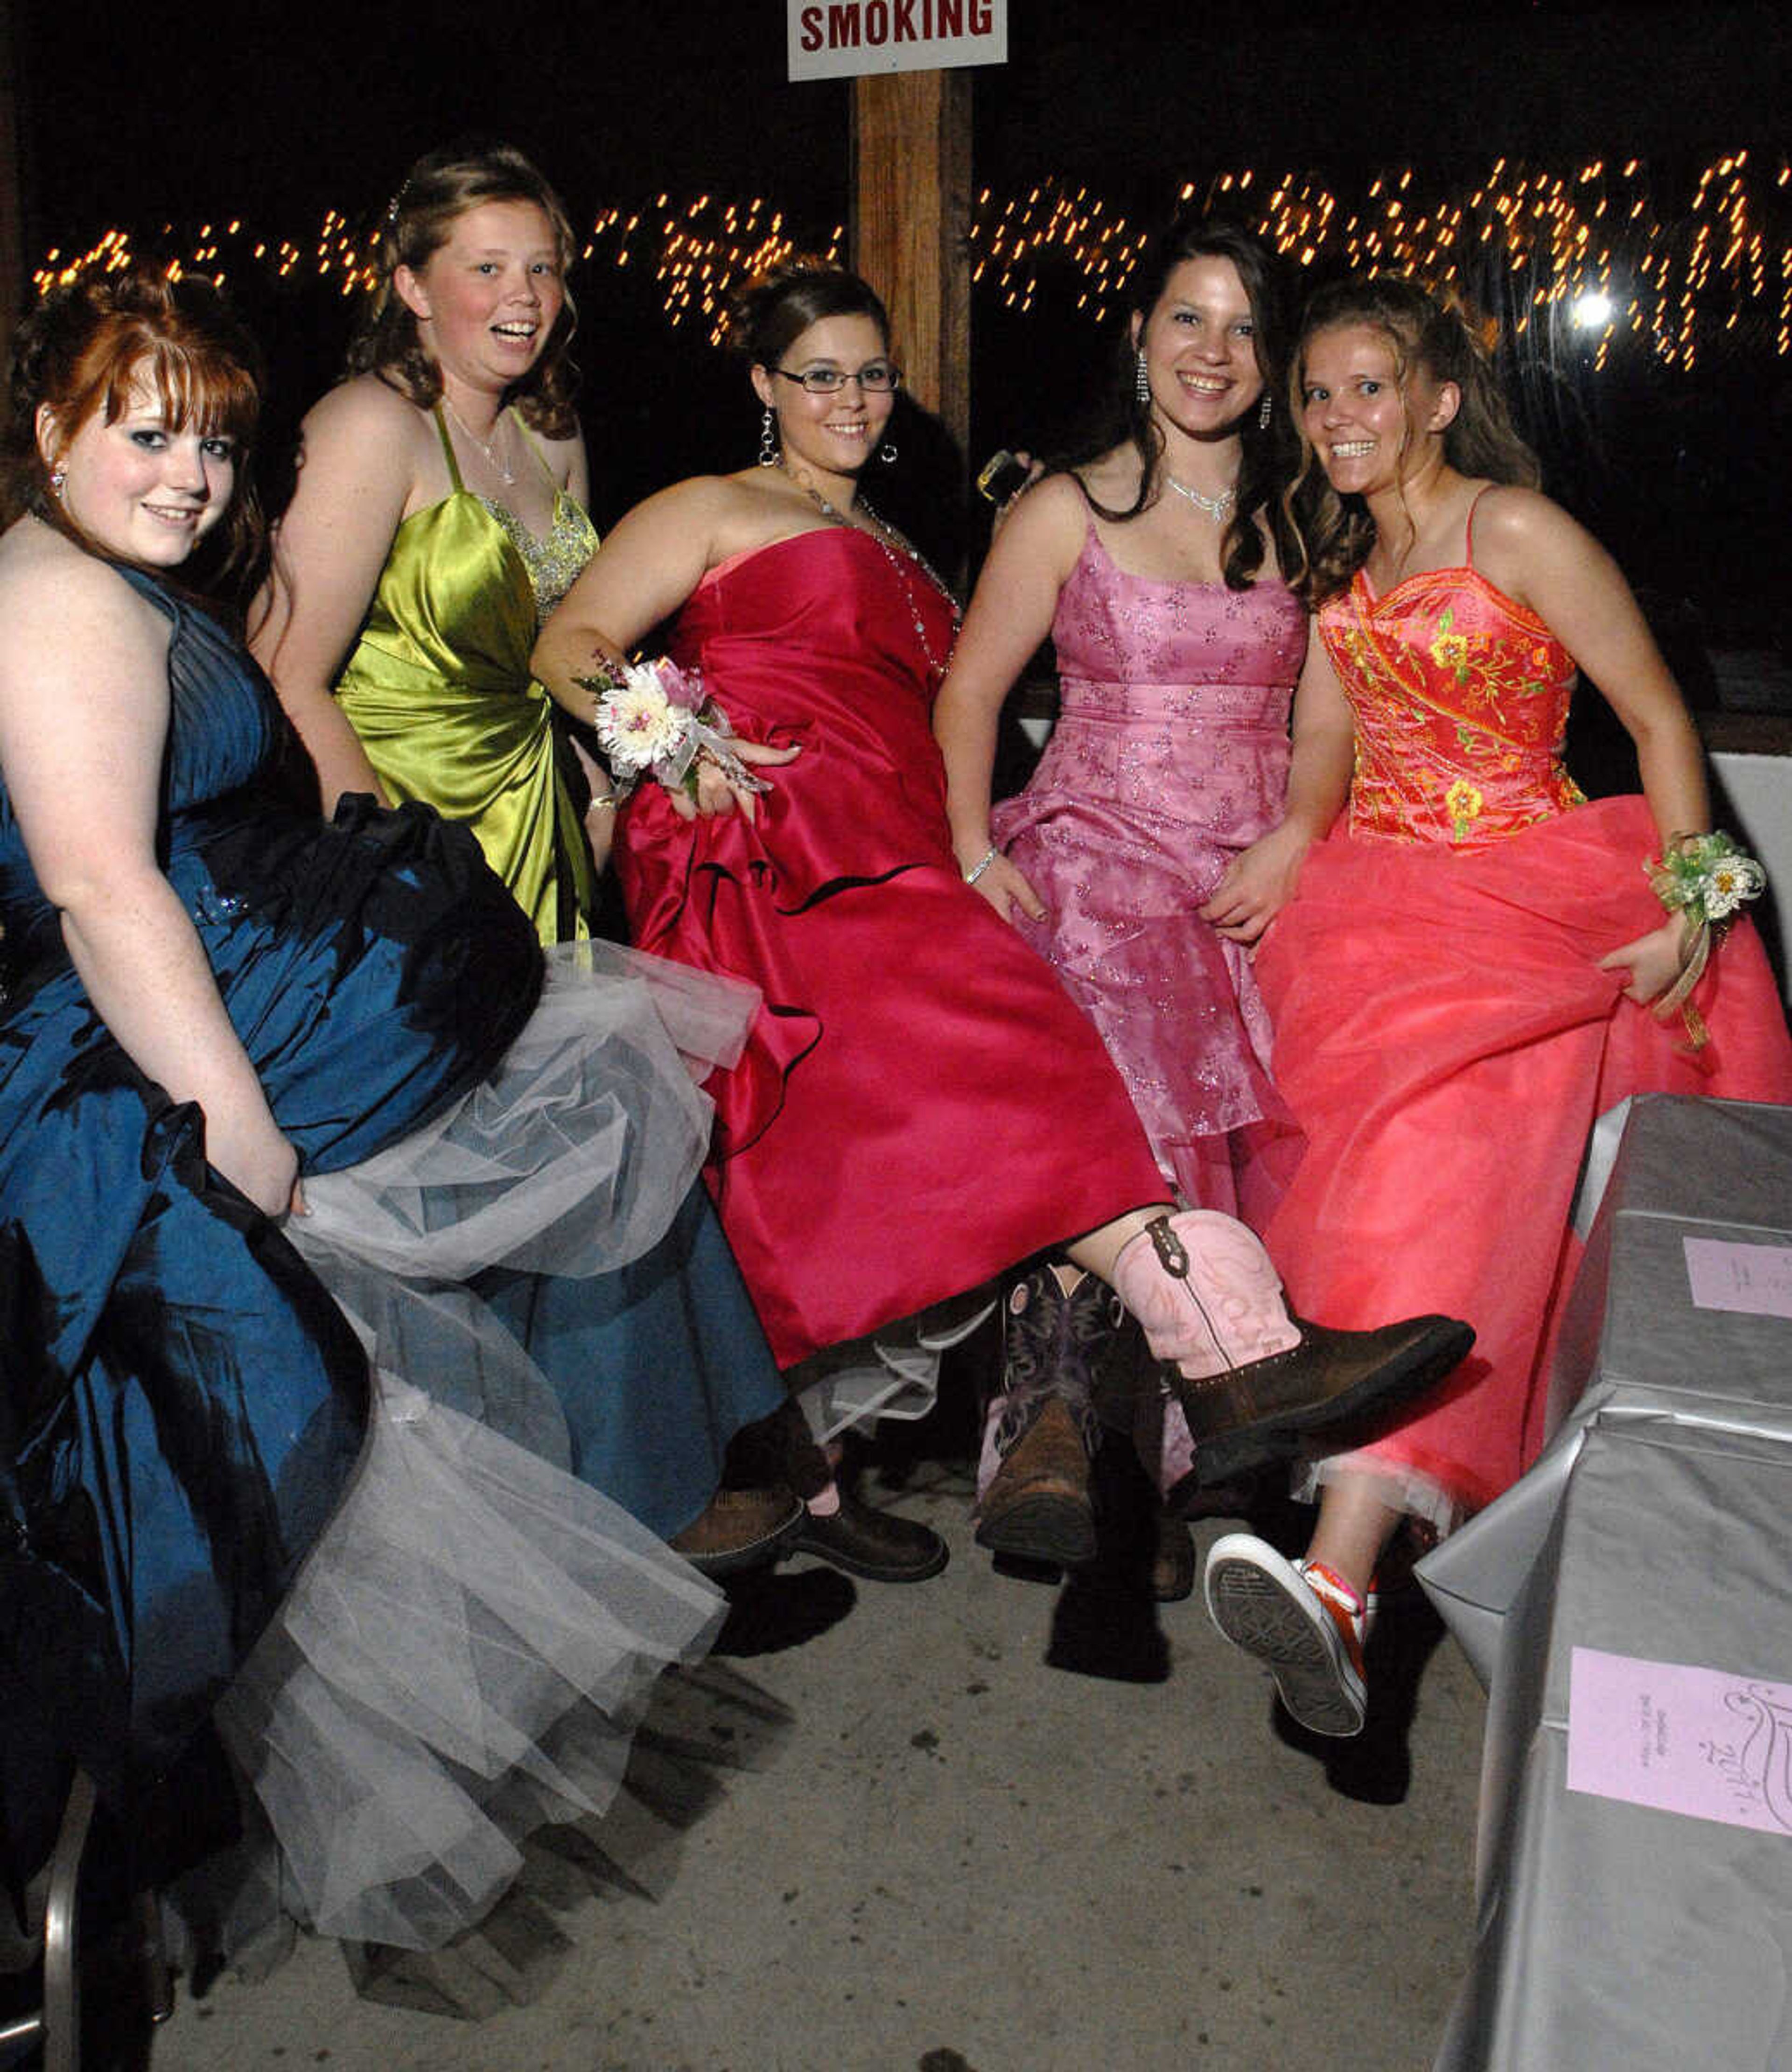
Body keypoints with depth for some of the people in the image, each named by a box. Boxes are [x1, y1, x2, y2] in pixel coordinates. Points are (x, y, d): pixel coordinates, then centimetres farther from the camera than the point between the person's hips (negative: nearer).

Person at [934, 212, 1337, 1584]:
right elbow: (968, 694, 9)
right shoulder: (1069, 510, 11)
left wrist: (1290, 842, -6)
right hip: (1098, 860, -2)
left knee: (1250, 1111, -24)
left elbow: (1326, 722, 13)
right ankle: (1053, 1402, -26)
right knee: (1108, 1099, -31)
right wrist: (976, 855, -6)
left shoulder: (1293, 521, 18)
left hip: (1257, 881, 3)